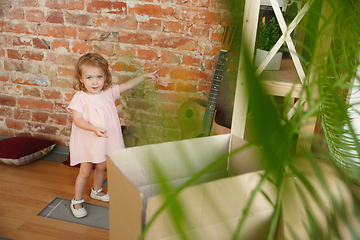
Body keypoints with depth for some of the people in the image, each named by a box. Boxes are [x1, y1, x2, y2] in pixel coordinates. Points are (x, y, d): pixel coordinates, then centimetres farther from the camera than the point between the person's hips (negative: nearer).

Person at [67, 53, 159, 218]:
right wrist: (94, 128, -37)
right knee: (85, 172, 5)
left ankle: (97, 191, 47)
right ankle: (77, 201, 26)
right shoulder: (80, 98, -17)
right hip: (87, 142, -5)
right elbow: (77, 119, -23)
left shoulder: (109, 92, -3)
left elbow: (127, 85, 4)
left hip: (106, 141, 5)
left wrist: (145, 76, 2)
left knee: (101, 167, 21)